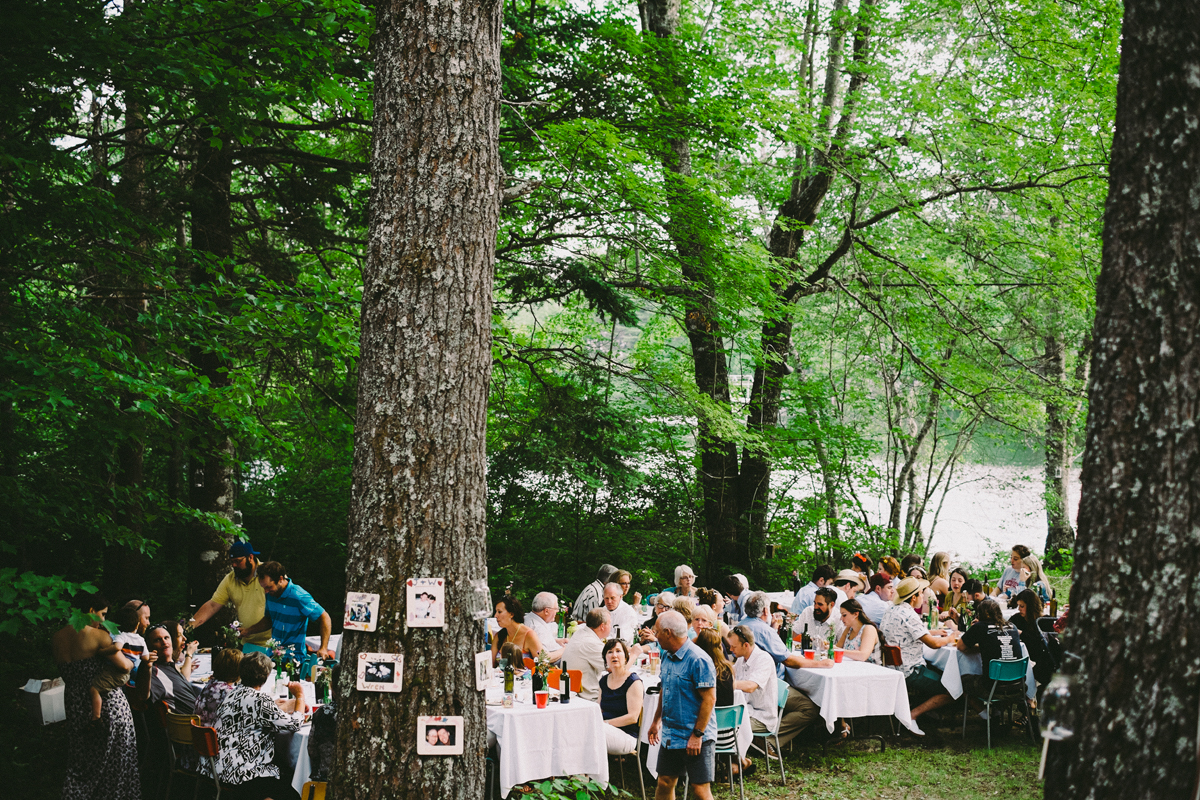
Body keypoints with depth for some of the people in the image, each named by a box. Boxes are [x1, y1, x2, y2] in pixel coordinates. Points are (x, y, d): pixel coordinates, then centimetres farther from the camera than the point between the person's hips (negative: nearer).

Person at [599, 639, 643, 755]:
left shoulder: (634, 682, -5)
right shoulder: (604, 681, 16)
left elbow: (633, 717, -12)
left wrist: (605, 723, -17)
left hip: (626, 736, -6)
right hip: (606, 731, 6)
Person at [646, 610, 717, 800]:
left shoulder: (698, 660, -19)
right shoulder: (666, 657, 8)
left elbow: (709, 699, -19)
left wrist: (697, 735, -19)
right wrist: (656, 721, 21)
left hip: (695, 739, -8)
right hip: (669, 736, 8)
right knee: (664, 784, 12)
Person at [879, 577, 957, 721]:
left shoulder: (891, 610, 7)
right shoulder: (909, 615, -23)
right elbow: (933, 643, -21)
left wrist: (934, 632, 24)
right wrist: (949, 639, -1)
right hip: (910, 670, -10)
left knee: (939, 673, 27)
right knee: (950, 692, -3)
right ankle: (913, 714, -10)